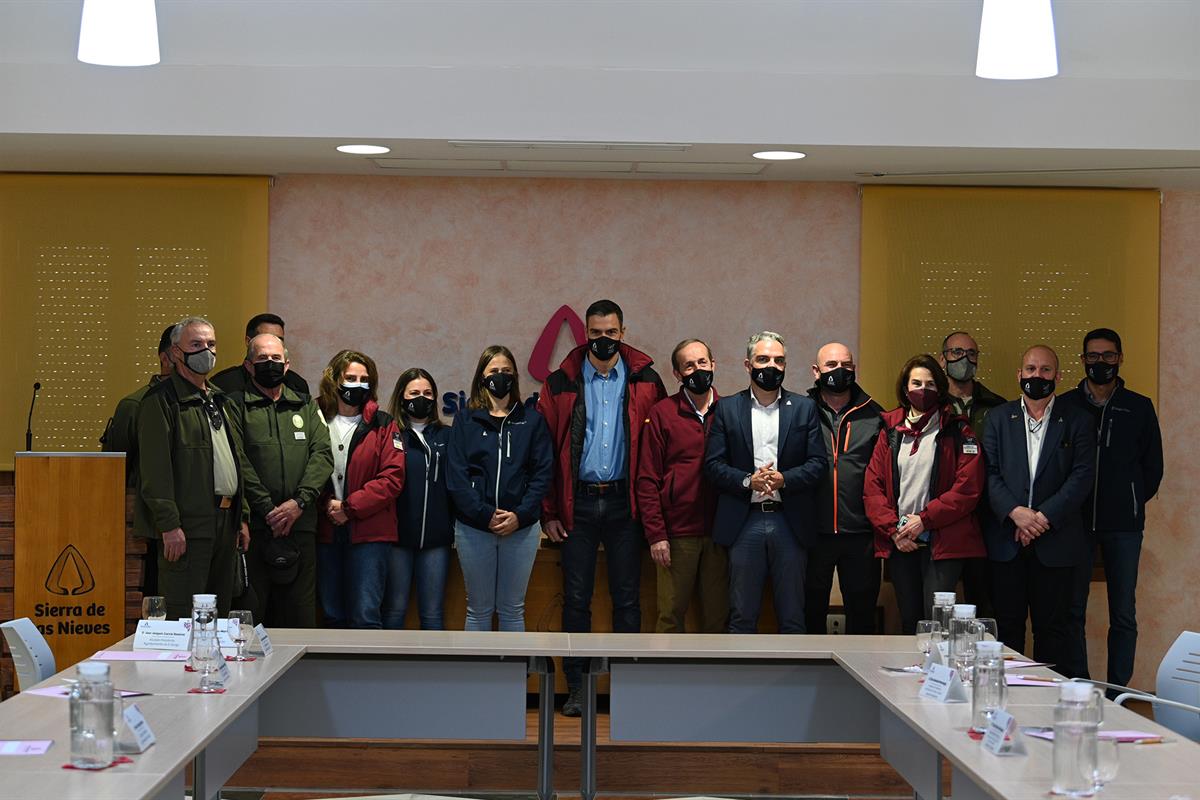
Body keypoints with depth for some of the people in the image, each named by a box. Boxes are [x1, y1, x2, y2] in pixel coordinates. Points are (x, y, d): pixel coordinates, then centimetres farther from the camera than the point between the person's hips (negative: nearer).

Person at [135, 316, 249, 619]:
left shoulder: (217, 399, 20)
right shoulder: (162, 399, -7)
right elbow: (155, 468, -14)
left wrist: (241, 518, 18)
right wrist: (169, 525, -20)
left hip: (224, 522, 8)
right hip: (187, 526, -8)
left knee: (220, 614, 10)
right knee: (185, 623, -9)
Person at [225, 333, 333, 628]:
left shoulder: (306, 407, 17)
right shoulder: (236, 405, 5)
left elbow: (323, 455, 5)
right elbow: (238, 462, -6)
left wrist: (299, 502, -10)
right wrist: (267, 510, -14)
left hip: (300, 524, 3)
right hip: (252, 525, -3)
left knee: (300, 615, 5)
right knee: (250, 616, -3)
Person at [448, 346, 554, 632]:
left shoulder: (532, 421, 8)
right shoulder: (465, 421, 5)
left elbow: (542, 473, 1)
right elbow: (456, 475, -3)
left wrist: (520, 515, -13)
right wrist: (486, 515, -15)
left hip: (521, 527, 1)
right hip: (474, 527, 0)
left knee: (513, 609, 8)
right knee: (479, 609, 7)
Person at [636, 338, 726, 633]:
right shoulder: (662, 413, 2)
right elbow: (647, 479, 0)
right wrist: (656, 534, -7)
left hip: (719, 532, 2)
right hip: (676, 534, -2)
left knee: (718, 615, 5)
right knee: (671, 615, 0)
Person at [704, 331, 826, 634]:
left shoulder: (804, 408, 8)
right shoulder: (727, 408, 7)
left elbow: (818, 463, 2)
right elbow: (713, 464, 1)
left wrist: (784, 479, -14)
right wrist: (748, 481, -15)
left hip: (790, 523, 0)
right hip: (744, 522, 0)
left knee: (792, 617, 5)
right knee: (742, 617, 5)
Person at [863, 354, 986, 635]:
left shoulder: (957, 432, 3)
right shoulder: (891, 431, 13)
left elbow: (968, 488, -7)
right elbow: (872, 487, 7)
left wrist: (924, 520, -12)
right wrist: (893, 530, -6)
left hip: (943, 541, -4)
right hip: (899, 543, 4)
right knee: (909, 621, 8)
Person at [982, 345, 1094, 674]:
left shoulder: (1077, 422, 6)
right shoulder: (998, 418, 9)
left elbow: (1082, 477, -3)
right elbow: (989, 473, 1)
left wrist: (1044, 517, -14)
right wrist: (1014, 511, -15)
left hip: (1055, 540, -1)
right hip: (1005, 540, 1)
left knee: (1052, 626, 3)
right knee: (1007, 624, 4)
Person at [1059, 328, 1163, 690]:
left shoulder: (1139, 408, 5)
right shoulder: (1065, 406, 4)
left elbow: (1153, 467, 12)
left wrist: (1131, 503, 9)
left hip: (1123, 525, 0)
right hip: (1075, 521, 0)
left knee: (1123, 615, 1)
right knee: (1072, 611, 2)